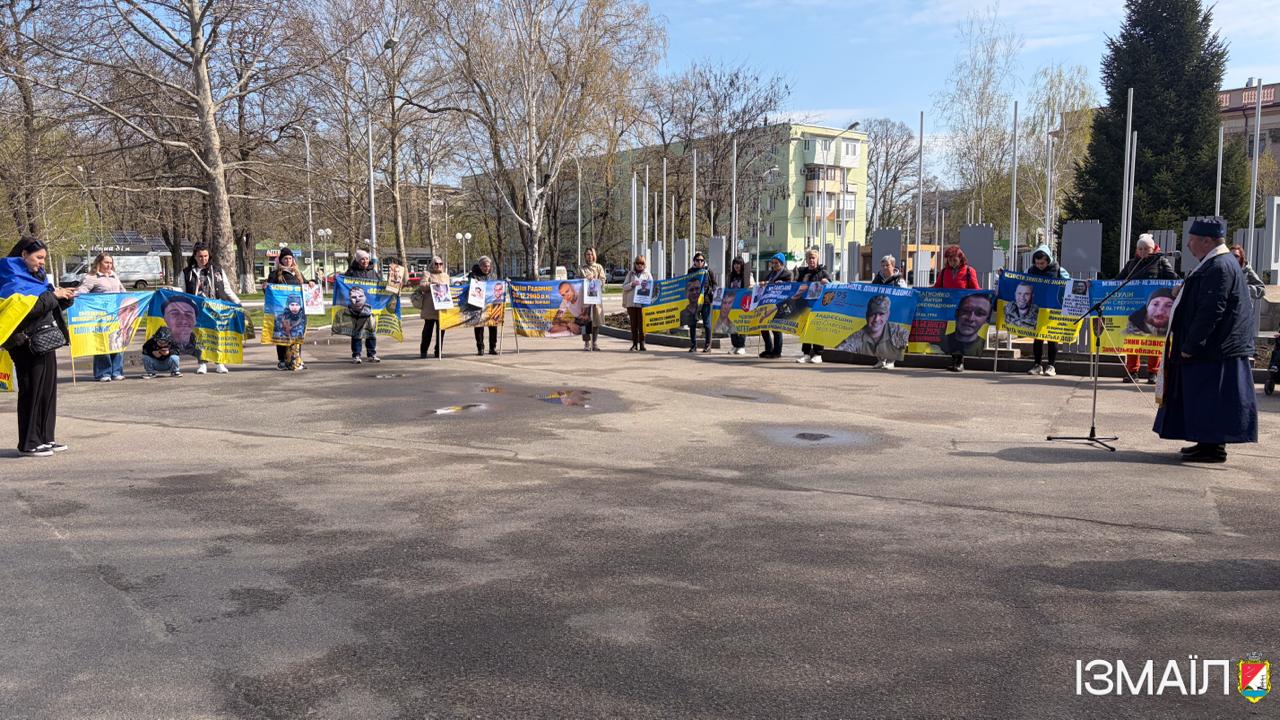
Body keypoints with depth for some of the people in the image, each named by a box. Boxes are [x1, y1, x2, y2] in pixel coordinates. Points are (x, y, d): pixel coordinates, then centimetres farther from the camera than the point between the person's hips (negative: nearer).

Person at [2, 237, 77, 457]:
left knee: (48, 389, 10)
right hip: (27, 343, -8)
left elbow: (50, 306, 19)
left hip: (45, 340, 8)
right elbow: (26, 307, -22)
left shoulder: (36, 275, 15)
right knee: (32, 392, -5)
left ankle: (45, 438, 19)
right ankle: (28, 444, 2)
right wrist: (53, 295, -14)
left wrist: (64, 297, 0)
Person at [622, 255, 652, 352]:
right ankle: (634, 344, 9)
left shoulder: (647, 274, 10)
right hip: (631, 302, 1)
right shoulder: (630, 273, 11)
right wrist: (632, 284, -10)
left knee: (642, 324, -4)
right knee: (633, 324, 3)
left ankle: (642, 344, 2)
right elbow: (624, 286, 6)